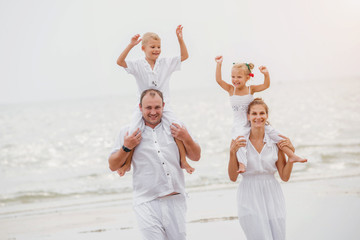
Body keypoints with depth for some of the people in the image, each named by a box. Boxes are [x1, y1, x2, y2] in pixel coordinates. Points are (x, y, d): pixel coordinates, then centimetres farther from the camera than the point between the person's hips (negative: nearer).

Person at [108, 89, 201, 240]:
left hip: (175, 201, 2)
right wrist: (126, 147, -8)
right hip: (147, 204, -2)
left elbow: (195, 157, 15)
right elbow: (113, 166, 8)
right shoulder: (129, 132, 8)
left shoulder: (175, 128, 12)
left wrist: (186, 139, -2)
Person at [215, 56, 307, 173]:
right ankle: (241, 164, -46)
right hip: (239, 125, -2)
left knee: (273, 133, -10)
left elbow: (266, 85, -10)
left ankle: (291, 155, -5)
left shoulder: (251, 89, 1)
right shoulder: (231, 90, 1)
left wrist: (266, 74, -27)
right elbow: (219, 80, -9)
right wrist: (219, 64, -14)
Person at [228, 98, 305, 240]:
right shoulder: (239, 142, -2)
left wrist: (291, 152, -4)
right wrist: (232, 152, -14)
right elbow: (233, 177, -2)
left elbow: (285, 177, 6)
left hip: (272, 197, 3)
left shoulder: (275, 142, 3)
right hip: (250, 198, -2)